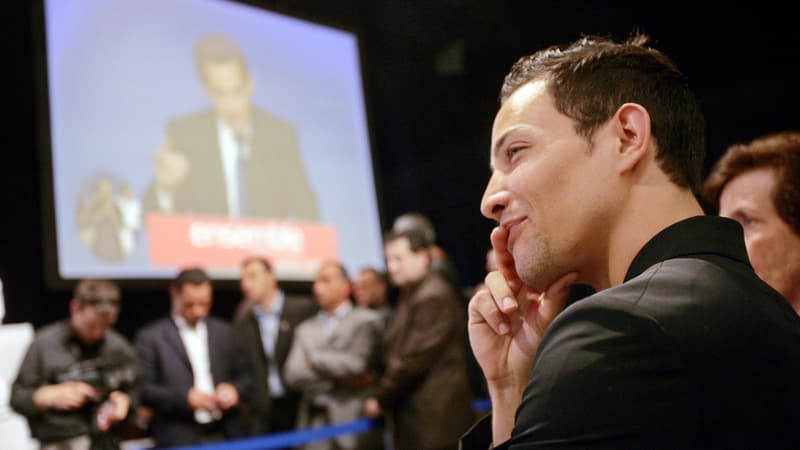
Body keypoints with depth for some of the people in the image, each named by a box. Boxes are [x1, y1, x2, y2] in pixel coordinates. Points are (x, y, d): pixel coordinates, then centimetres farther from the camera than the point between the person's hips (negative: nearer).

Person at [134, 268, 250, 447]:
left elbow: (245, 376, 17)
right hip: (179, 439, -4)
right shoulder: (150, 337, 1)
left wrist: (234, 389, -5)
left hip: (227, 435, 4)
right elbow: (142, 389, -5)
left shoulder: (224, 332, 13)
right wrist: (185, 398, -17)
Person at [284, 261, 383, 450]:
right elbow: (292, 374, 2)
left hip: (353, 421, -4)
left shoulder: (366, 320, 2)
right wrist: (339, 379, -9)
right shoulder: (306, 328, 16)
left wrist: (314, 359, -2)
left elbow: (357, 363, -13)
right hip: (315, 421, 4)